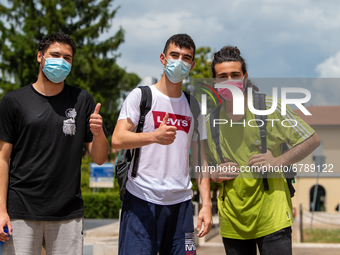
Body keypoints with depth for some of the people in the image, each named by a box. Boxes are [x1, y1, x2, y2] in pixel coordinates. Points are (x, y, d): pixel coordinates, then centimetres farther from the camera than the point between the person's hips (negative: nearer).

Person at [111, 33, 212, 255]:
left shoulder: (194, 108, 15)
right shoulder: (141, 96, 2)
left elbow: (201, 159, 14)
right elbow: (117, 140, -10)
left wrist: (206, 203, 4)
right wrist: (154, 137, -28)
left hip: (180, 202, 4)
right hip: (142, 199, -4)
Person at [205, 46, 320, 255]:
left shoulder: (269, 108, -4)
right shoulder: (210, 121, 5)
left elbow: (312, 140, 0)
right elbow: (206, 164, 22)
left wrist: (278, 161, -12)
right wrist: (214, 175, -1)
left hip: (271, 218, -3)